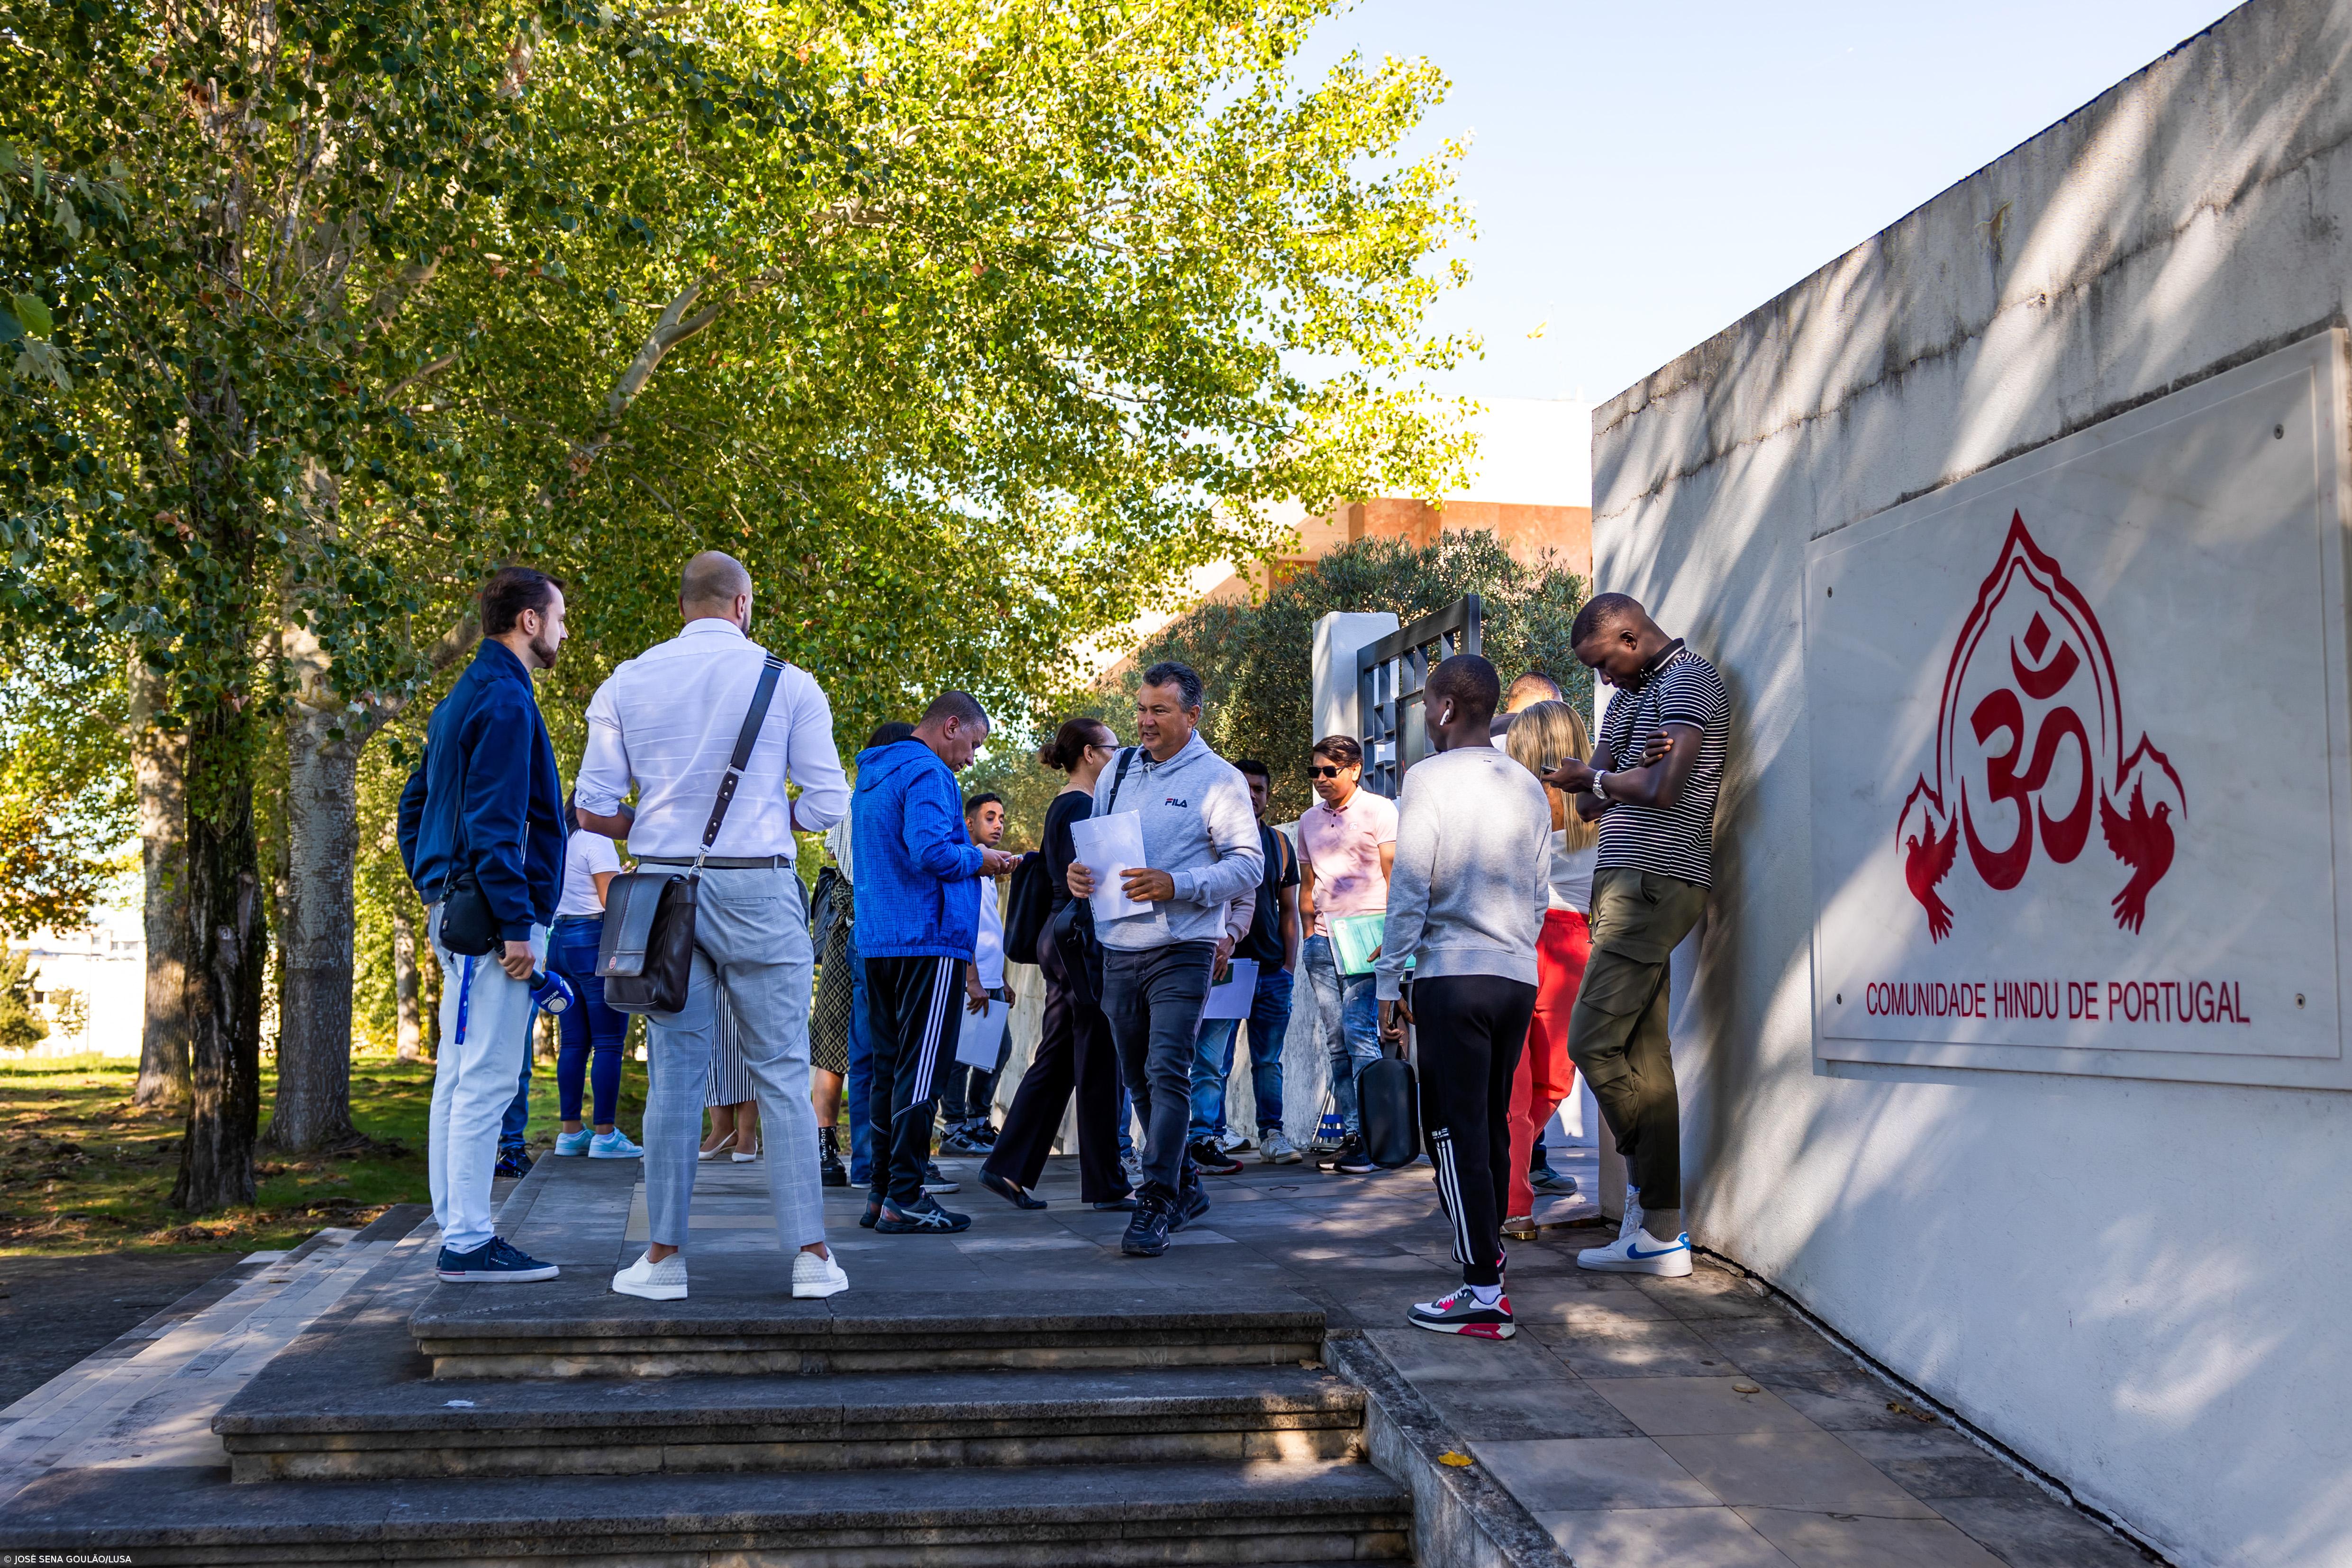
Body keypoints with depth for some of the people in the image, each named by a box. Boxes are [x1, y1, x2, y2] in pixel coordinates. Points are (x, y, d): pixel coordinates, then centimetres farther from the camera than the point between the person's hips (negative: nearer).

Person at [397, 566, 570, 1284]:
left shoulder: (461, 699, 19)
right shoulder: (505, 700, -12)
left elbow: (413, 805, 23)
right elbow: (495, 821, -19)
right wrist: (517, 923, -20)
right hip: (489, 911, -11)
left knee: (459, 1078, 11)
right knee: (486, 1077, -8)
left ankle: (459, 1236, 17)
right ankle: (469, 1244, -6)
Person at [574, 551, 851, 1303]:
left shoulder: (626, 684, 5)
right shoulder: (789, 683, -1)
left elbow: (594, 809, 2)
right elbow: (828, 805, -2)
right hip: (760, 891, -2)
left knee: (674, 1076, 8)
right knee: (782, 1074, 4)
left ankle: (664, 1256, 10)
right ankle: (810, 1254, 4)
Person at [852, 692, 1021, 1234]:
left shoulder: (873, 776, 20)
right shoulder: (928, 774, -11)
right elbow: (931, 852, -24)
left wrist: (969, 859, 17)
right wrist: (979, 859, -6)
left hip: (878, 941, 10)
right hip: (928, 940, -10)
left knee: (889, 1067, 12)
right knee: (920, 1071, -7)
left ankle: (881, 1193, 15)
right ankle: (904, 1200, -7)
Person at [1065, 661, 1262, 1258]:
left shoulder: (1218, 779, -3)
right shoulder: (1117, 773, 14)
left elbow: (1249, 864, -9)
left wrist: (1176, 885, -22)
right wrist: (1079, 874, -3)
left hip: (1182, 950, -6)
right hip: (1118, 949, 6)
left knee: (1167, 1074, -14)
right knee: (1140, 1081, 13)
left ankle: (1155, 1206, -12)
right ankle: (1184, 1189, 28)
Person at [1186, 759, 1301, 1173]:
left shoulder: (1279, 844, 15)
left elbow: (1289, 909, 18)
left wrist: (1289, 965, 9)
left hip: (1272, 970, 5)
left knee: (1269, 1061, 11)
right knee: (1212, 1061, -7)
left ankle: (1272, 1135, 20)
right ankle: (1204, 1140, -6)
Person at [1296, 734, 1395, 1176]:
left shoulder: (1379, 810, 1)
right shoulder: (1309, 820, 18)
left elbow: (1394, 876, -3)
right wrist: (1309, 937, 13)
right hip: (1323, 941, 6)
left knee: (1360, 1033, -14)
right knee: (1336, 1042, 5)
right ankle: (1349, 1134, 9)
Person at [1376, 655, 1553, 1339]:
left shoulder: (1429, 778, -6)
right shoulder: (1528, 787, 11)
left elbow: (1410, 889, -9)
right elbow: (1539, 897, 15)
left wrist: (1389, 981, -4)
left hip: (1453, 975, -6)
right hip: (1519, 977, 6)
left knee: (1457, 1133, -4)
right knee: (1492, 1129, 13)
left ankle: (1484, 1296, -6)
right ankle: (1489, 1270, 17)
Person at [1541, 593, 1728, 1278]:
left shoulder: (1689, 679, -4)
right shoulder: (1630, 696, 24)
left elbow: (1663, 790, -15)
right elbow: (1591, 804, 19)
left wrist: (1590, 777, 3)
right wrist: (1629, 769, -3)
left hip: (1654, 883, -9)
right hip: (1630, 883, 9)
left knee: (1592, 1041, -12)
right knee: (1643, 1052, 5)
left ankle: (1650, 1201, 0)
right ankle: (1659, 1234, 5)